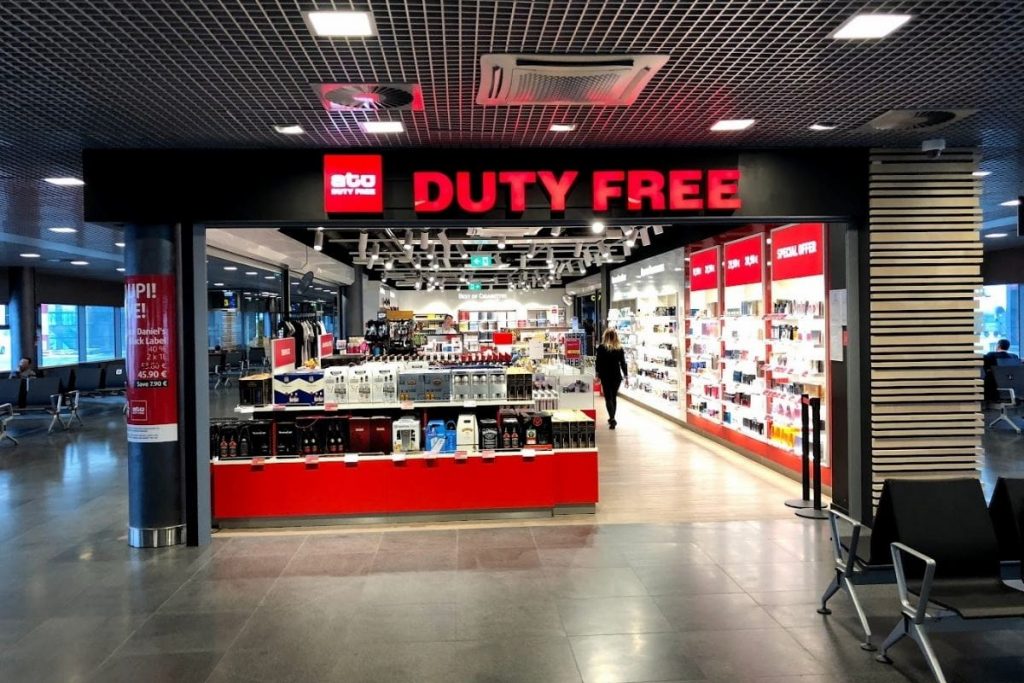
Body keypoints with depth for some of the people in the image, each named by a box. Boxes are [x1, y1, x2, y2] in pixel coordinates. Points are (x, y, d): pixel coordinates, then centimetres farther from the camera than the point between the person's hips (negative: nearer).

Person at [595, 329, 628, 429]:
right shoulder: (619, 348, 0)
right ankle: (612, 418, 25)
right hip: (617, 375, 3)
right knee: (614, 397, 16)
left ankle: (612, 419, -16)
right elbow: (623, 362, 2)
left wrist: (598, 374, 3)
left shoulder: (601, 348, -8)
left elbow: (598, 362, -7)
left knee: (608, 398, 0)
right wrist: (626, 374, 12)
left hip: (605, 376, -3)